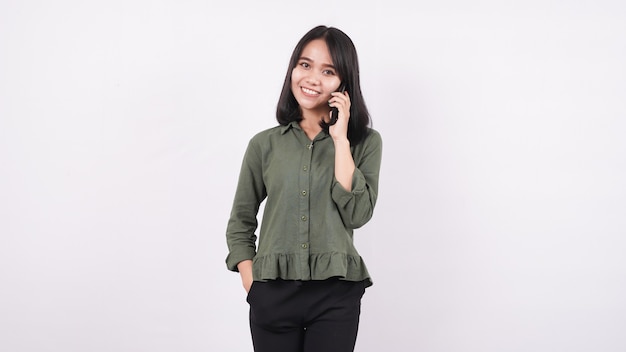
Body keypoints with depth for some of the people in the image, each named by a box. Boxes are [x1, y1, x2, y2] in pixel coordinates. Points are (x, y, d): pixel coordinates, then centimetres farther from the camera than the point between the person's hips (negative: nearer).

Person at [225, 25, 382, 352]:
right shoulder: (265, 144, 5)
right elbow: (240, 224, 11)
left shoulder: (365, 142, 2)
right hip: (272, 294, 1)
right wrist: (252, 286, -1)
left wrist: (340, 140, -11)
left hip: (336, 296, -1)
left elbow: (357, 214, -11)